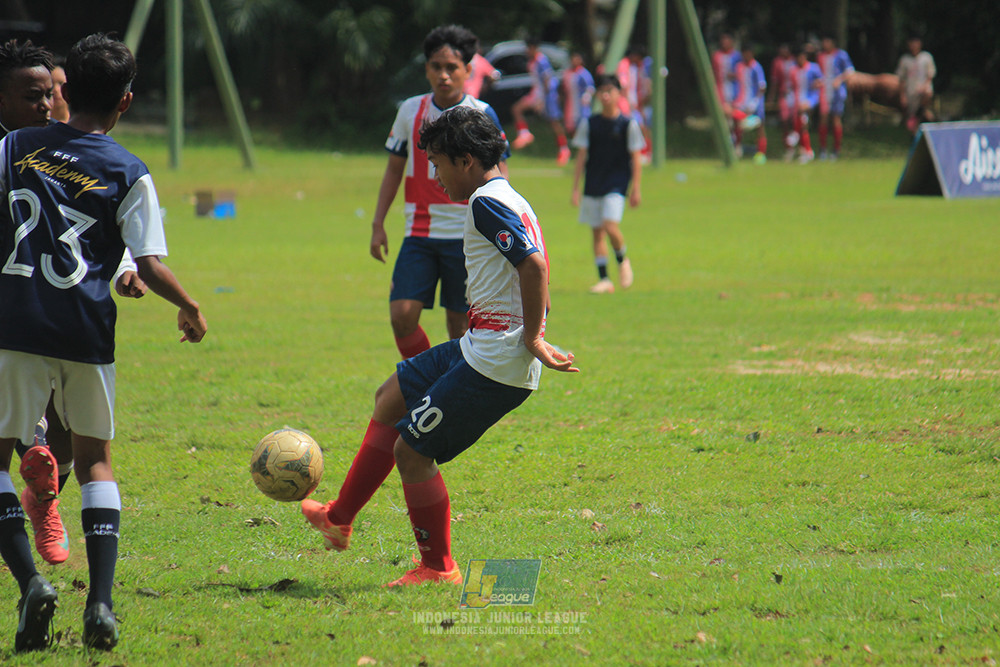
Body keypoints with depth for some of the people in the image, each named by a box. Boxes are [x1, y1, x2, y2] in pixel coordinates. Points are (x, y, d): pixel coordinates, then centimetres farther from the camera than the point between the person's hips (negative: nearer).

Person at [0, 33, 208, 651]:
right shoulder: (129, 173, 0)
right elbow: (152, 265, -4)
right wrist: (192, 309, 13)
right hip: (88, 328, 1)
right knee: (95, 457, 17)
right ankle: (101, 602, 2)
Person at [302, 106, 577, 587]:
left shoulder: (487, 203, -15)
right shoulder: (506, 200, 16)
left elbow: (533, 264, -26)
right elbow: (535, 267, 19)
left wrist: (531, 339, -20)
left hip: (493, 365, -11)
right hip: (477, 349, 11)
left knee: (411, 449, -5)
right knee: (391, 396, 22)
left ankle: (438, 567, 7)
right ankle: (340, 519, 28)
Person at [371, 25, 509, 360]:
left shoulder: (482, 115, -3)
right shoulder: (410, 111, 6)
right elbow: (394, 169, 14)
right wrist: (378, 224, 8)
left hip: (466, 236, -2)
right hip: (419, 232, 3)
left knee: (460, 324, 0)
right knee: (402, 315, -11)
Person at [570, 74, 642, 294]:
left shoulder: (628, 124, 0)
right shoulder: (589, 124, 6)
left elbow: (636, 158, 2)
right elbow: (581, 157, 8)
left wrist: (636, 189, -3)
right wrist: (575, 188, 4)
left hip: (617, 185, -4)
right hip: (593, 185, 4)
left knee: (610, 226, -19)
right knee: (597, 231, 4)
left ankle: (622, 261, 9)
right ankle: (604, 279, 11)